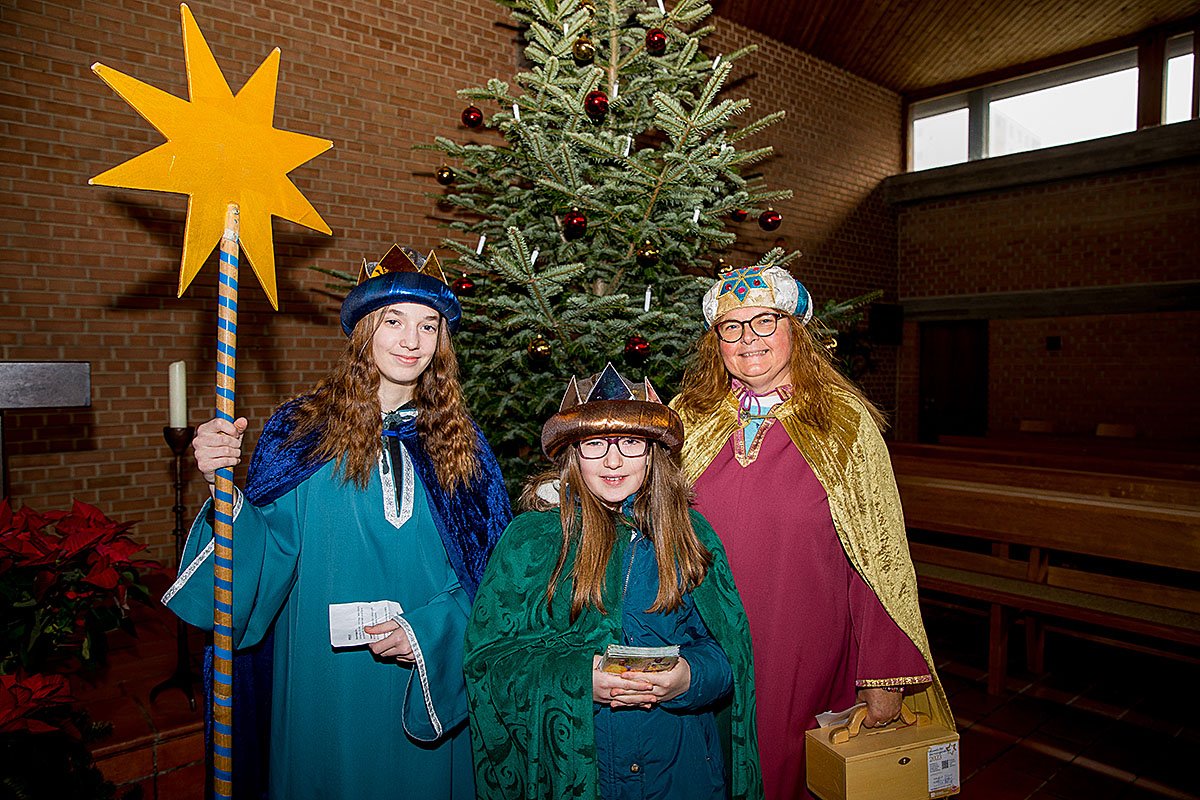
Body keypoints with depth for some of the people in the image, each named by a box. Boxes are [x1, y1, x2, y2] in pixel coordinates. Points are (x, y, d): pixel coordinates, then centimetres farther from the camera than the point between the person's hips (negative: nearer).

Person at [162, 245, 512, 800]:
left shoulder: (459, 442, -2)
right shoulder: (303, 431, -5)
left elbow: (489, 572, -2)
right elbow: (263, 564, -6)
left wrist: (429, 632, -15)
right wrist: (223, 488, -22)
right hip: (324, 686, -1)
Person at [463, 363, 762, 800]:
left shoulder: (690, 534, -2)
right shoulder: (529, 538, -8)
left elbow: (729, 647, 0)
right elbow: (488, 654, -8)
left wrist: (690, 677, -20)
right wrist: (577, 678, -22)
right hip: (569, 763, -1)